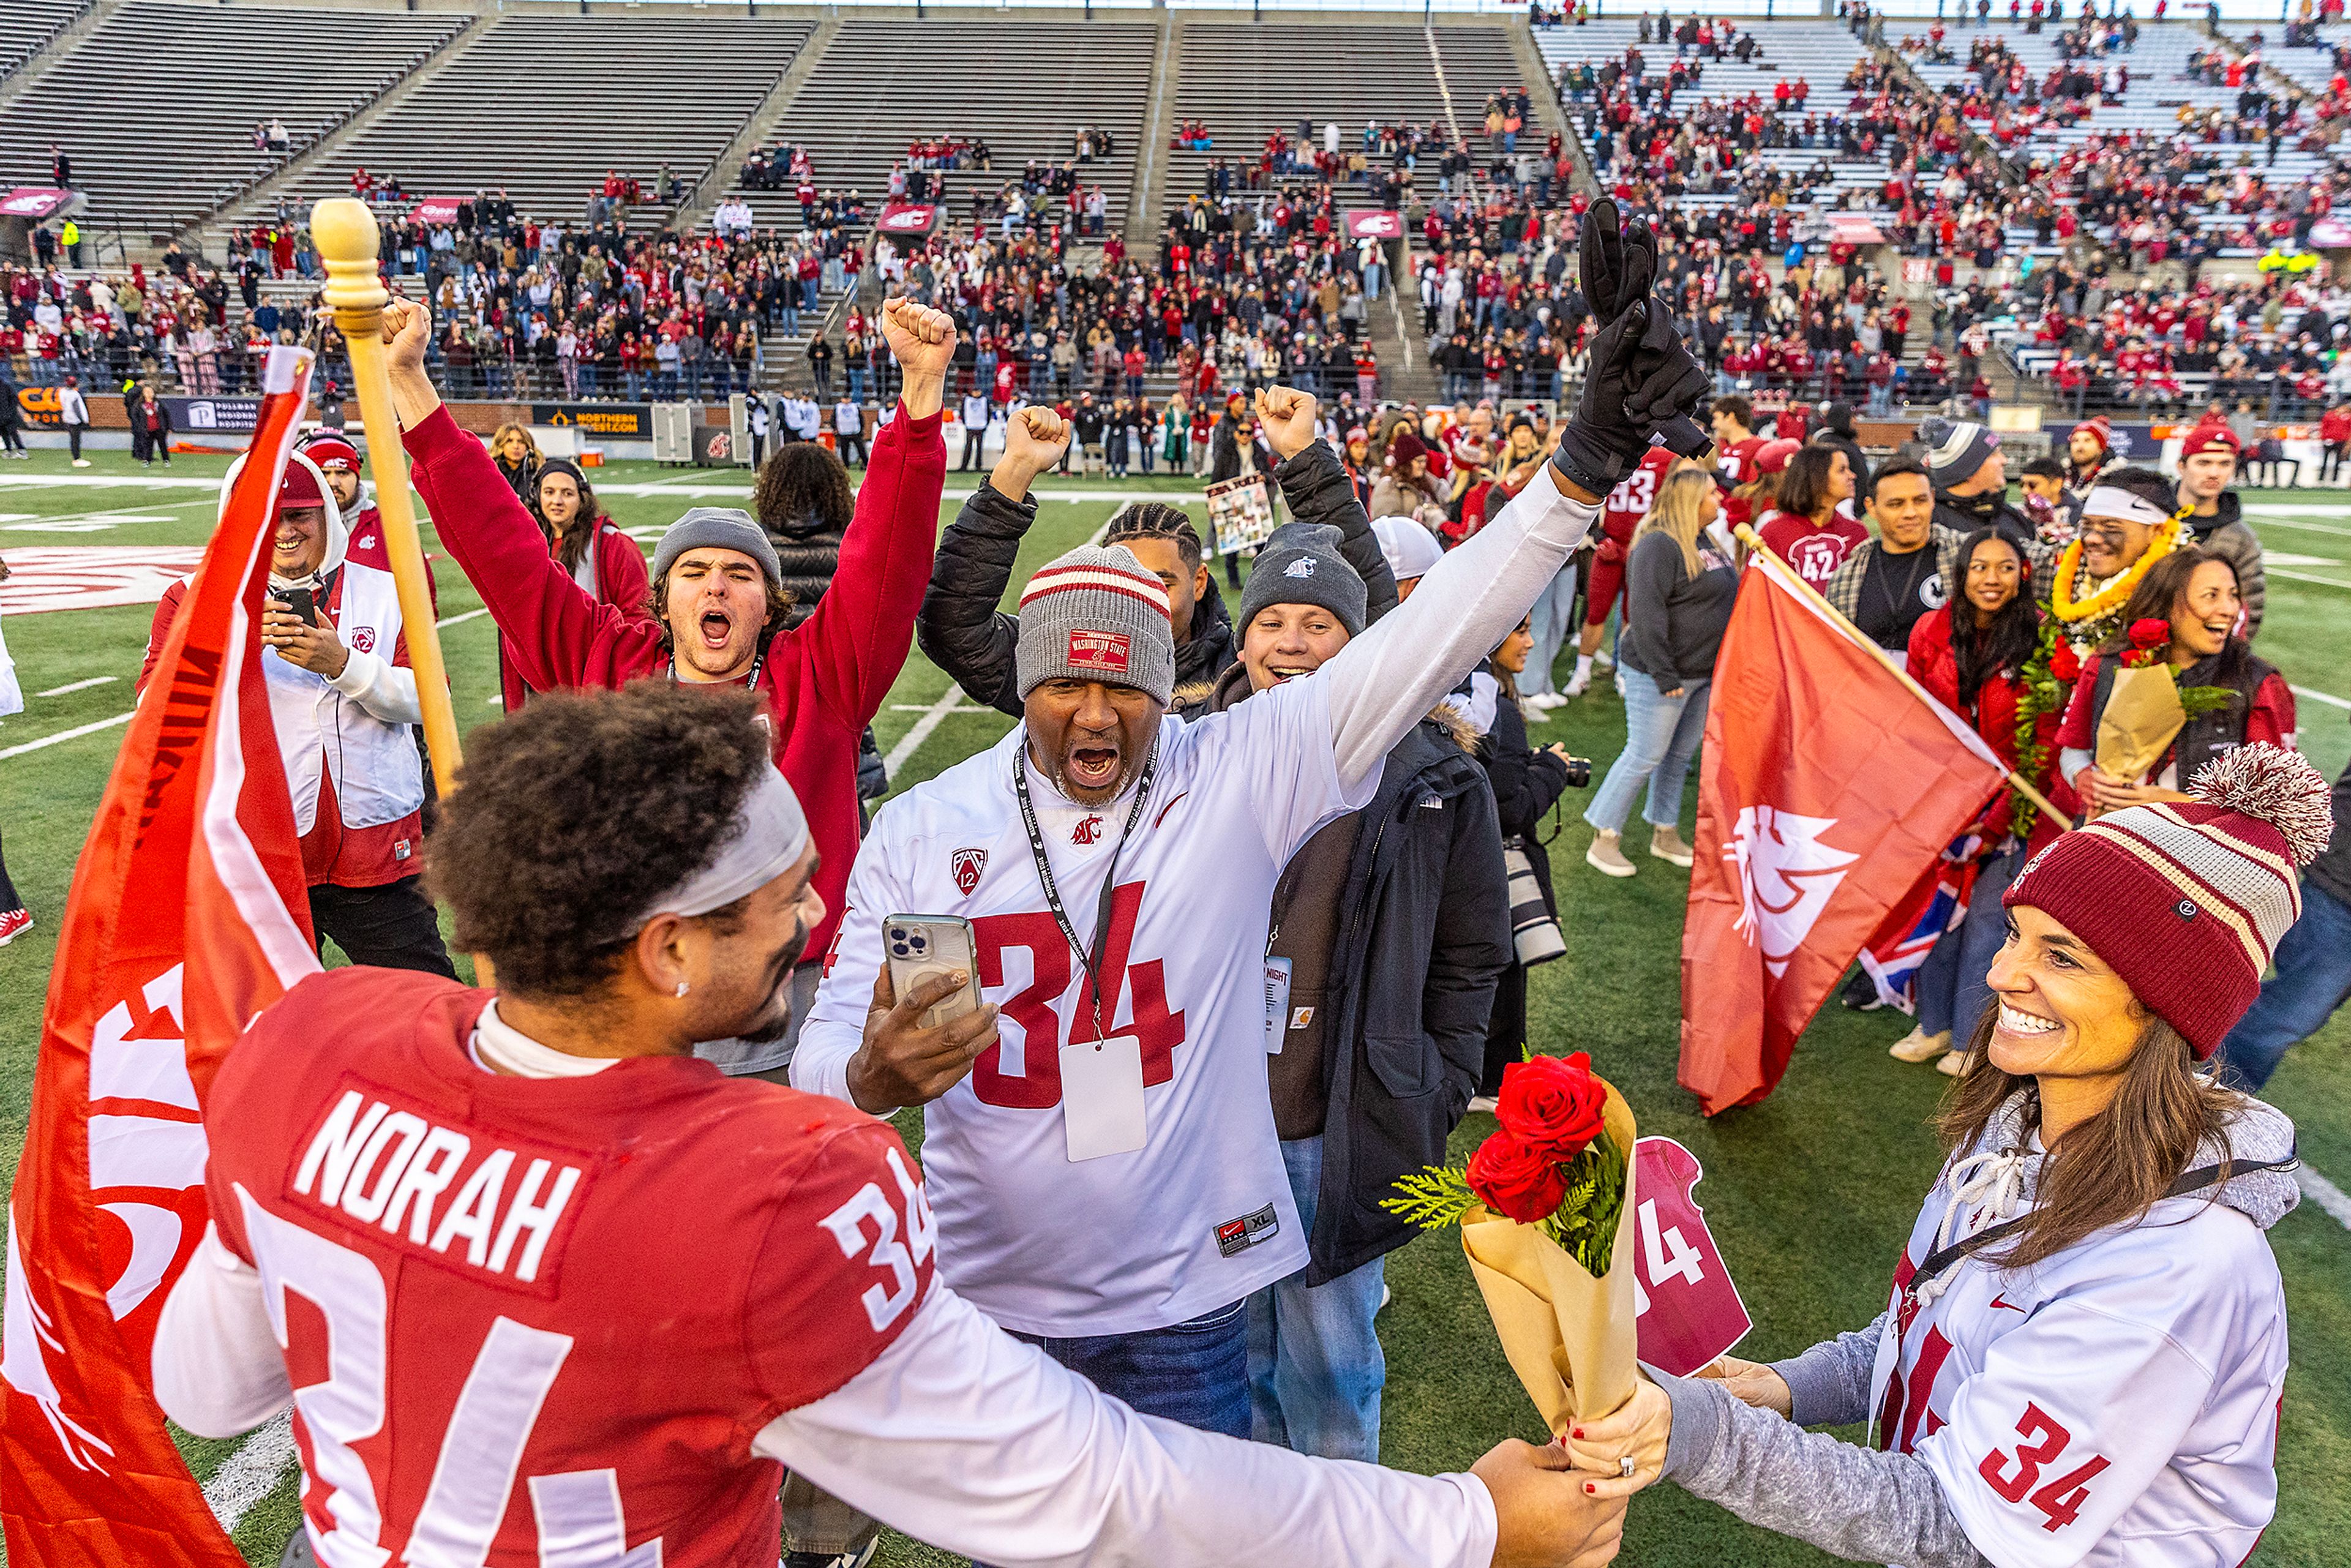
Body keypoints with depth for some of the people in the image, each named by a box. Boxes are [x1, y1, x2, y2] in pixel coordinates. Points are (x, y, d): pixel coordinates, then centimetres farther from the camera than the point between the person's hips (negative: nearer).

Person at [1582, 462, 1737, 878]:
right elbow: (1645, 614, -23)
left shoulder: (1702, 541, 13)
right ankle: (1603, 841, 6)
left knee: (1681, 756, 15)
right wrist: (1664, 676, -23)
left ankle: (1665, 835, 28)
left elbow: (1730, 595, 23)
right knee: (1645, 756, -4)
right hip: (1663, 676, -9)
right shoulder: (1658, 545, -18)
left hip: (1703, 672, 9)